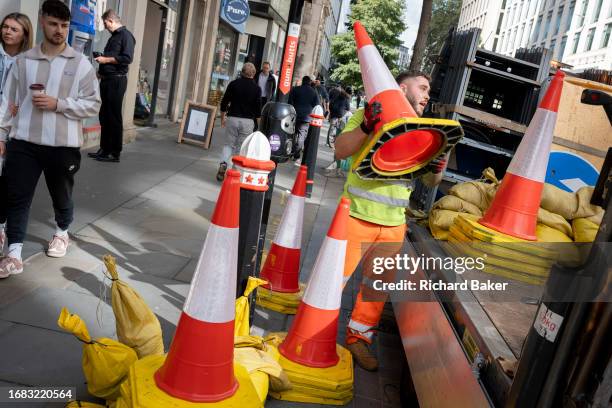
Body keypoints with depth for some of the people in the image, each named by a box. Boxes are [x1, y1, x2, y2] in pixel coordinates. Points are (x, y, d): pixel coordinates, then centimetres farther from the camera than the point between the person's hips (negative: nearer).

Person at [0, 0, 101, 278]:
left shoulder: (81, 64, -2)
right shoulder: (23, 60, 5)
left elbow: (93, 105, -5)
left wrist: (57, 103, -15)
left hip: (63, 145, -1)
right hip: (24, 142, 1)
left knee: (62, 195, 15)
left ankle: (61, 233, 42)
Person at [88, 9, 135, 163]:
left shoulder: (126, 35, -8)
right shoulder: (113, 37, 20)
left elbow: (127, 58, -19)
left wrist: (105, 60, -14)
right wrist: (101, 70, 13)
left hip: (116, 81, -9)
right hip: (106, 80, 9)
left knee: (114, 117, -5)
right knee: (104, 116, 10)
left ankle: (115, 153, 0)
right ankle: (104, 149, 17)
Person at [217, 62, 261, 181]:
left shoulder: (233, 84, 2)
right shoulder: (256, 88, -2)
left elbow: (224, 103, 4)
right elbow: (258, 109, -3)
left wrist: (222, 118, 16)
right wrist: (260, 126, 9)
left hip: (232, 118, 1)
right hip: (247, 121, -1)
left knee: (230, 144, 13)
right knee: (241, 147, 8)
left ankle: (223, 164, -10)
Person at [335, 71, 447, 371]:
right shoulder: (371, 115, -3)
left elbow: (428, 181, 15)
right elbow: (340, 151, -15)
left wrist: (437, 169, -8)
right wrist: (366, 126, -30)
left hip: (394, 225, 5)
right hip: (357, 215, -5)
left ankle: (358, 337, 31)